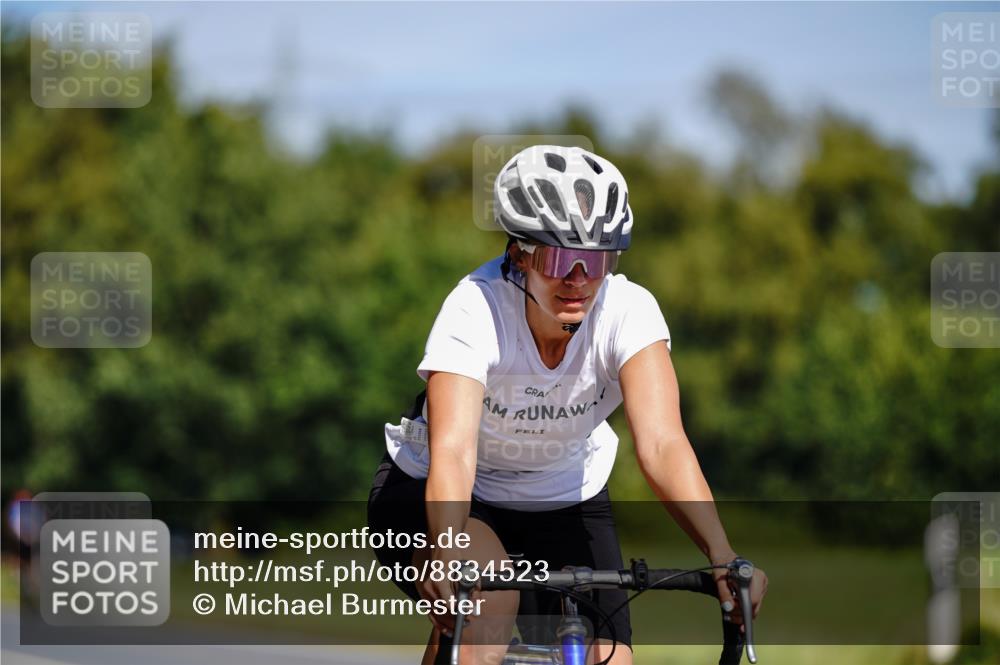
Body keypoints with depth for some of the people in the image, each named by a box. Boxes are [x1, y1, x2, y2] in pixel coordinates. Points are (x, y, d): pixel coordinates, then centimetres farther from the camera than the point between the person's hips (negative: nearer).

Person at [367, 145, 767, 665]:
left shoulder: (628, 312, -24)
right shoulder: (476, 309, -31)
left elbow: (662, 445, -35)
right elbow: (453, 449, -43)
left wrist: (721, 556, -50)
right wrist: (445, 552, -62)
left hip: (565, 502, 4)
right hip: (429, 496, -3)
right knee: (487, 591, -35)